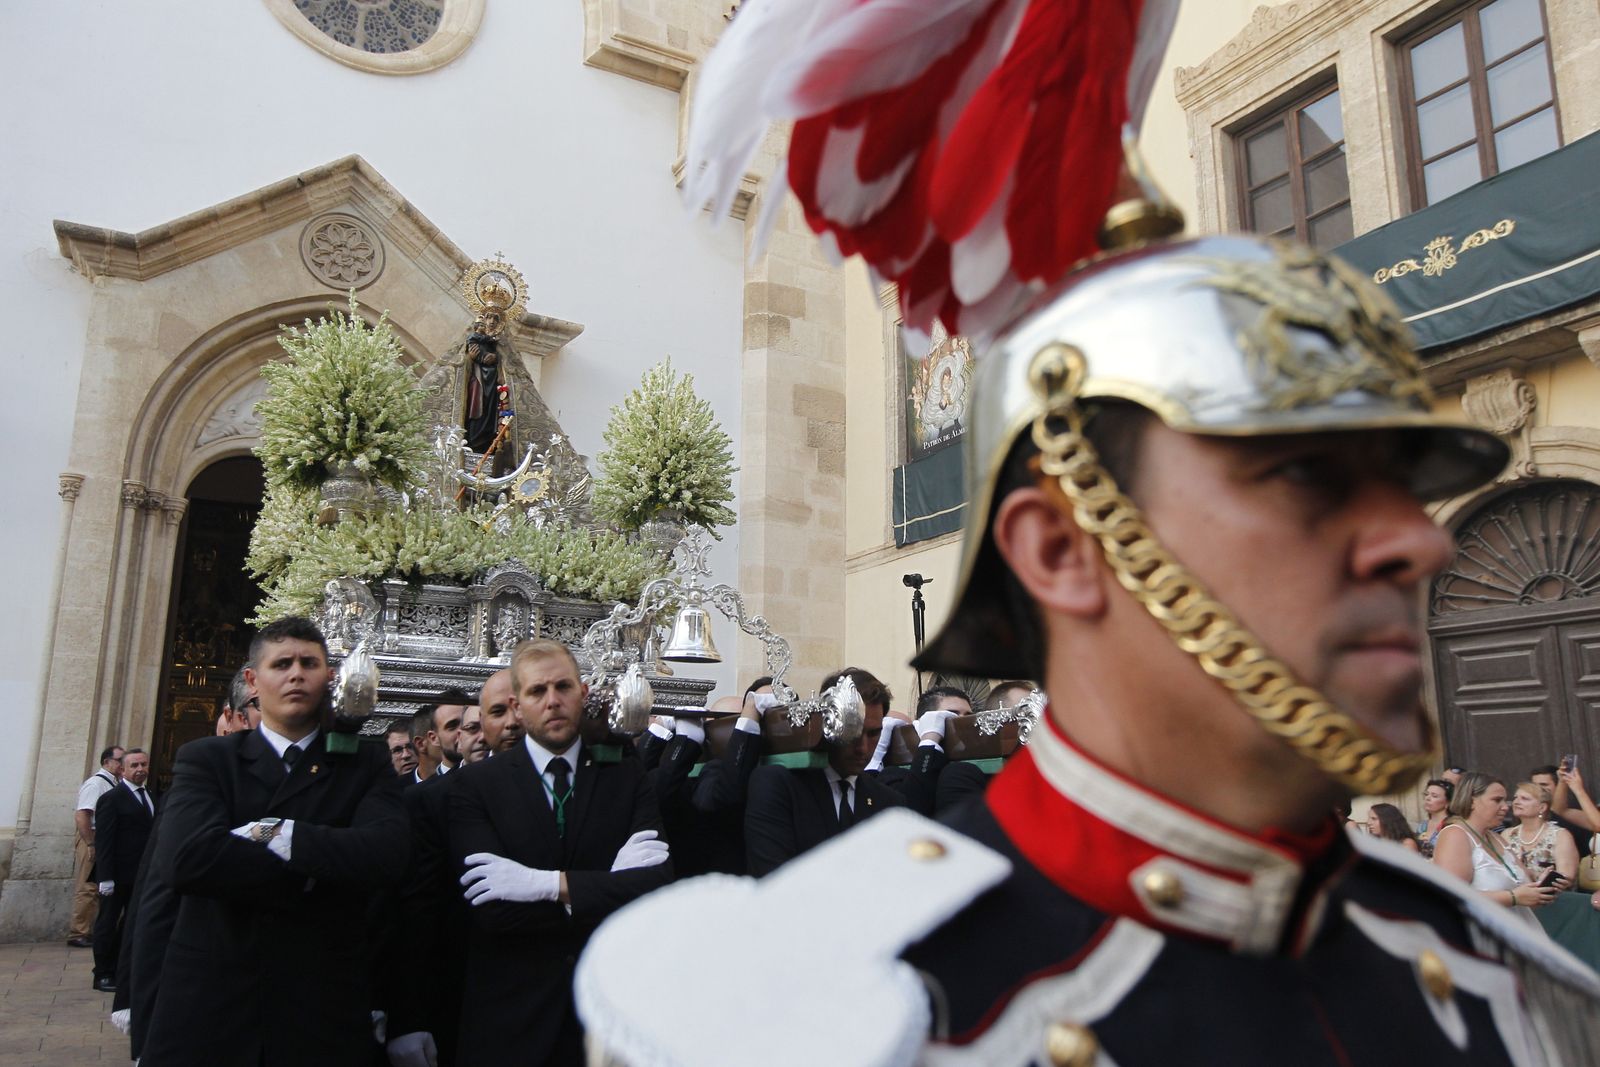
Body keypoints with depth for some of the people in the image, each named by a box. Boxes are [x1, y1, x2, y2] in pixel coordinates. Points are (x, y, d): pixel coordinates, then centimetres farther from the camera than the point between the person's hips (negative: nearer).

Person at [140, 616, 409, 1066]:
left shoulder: (366, 766, 2)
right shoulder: (206, 758, 2)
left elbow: (386, 854, -17)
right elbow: (183, 858, -17)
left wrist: (278, 834, -18)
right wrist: (315, 871, -13)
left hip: (322, 1017, 0)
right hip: (205, 1012, 0)